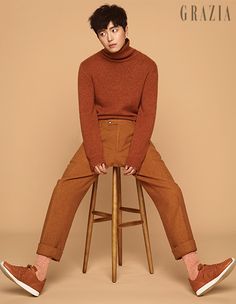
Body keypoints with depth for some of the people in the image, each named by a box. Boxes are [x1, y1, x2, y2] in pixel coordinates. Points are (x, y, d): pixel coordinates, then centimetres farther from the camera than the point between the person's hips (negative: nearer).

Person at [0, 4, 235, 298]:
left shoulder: (146, 65, 3)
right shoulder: (88, 67, 4)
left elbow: (147, 114, -3)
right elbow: (87, 113, -3)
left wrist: (135, 157, -14)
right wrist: (95, 156, -14)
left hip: (134, 135, 0)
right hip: (99, 135, 0)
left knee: (170, 190, -18)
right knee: (65, 189, -21)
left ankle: (196, 273, -15)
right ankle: (38, 273, -19)